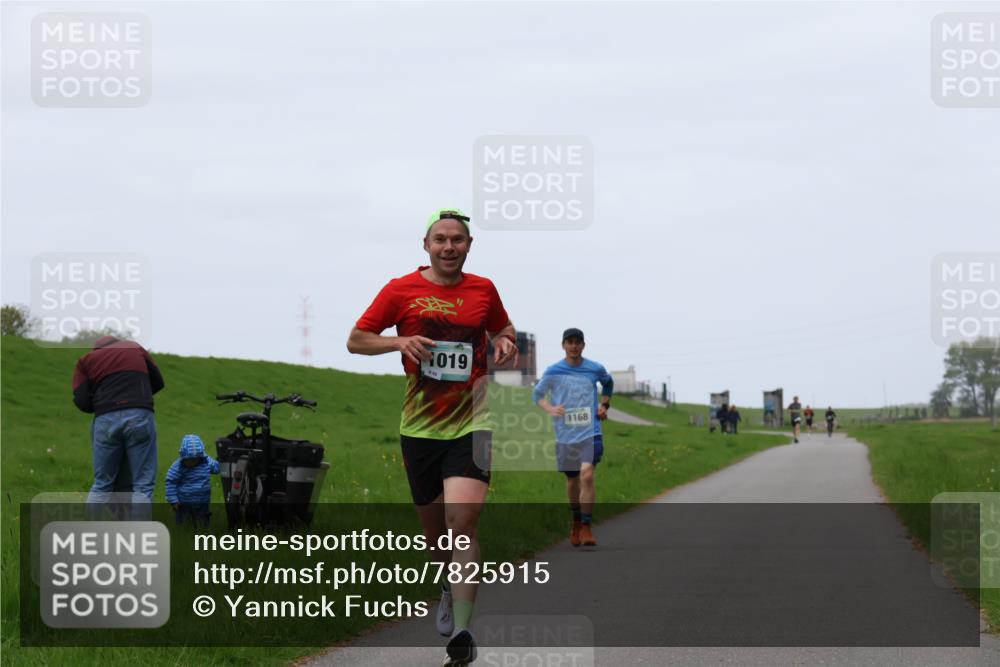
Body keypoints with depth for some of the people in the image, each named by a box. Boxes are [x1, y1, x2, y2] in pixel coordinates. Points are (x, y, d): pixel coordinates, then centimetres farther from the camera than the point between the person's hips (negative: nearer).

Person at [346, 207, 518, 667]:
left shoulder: (483, 291, 6)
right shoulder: (401, 291, 0)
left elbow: (503, 329, 25)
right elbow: (355, 340, 4)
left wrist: (506, 344, 2)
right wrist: (399, 341, -14)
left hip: (470, 424, -1)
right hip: (419, 428, 1)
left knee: (463, 521, -18)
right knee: (434, 528, 14)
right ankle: (451, 586, 46)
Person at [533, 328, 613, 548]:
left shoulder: (595, 369, 3)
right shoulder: (553, 371, 0)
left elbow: (608, 383, 25)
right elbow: (537, 394, 10)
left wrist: (604, 405, 10)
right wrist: (550, 408, -10)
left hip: (590, 432, -1)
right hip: (565, 434, 1)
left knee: (587, 474, -20)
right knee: (572, 481, 12)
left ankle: (586, 527, -16)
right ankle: (576, 520, 39)